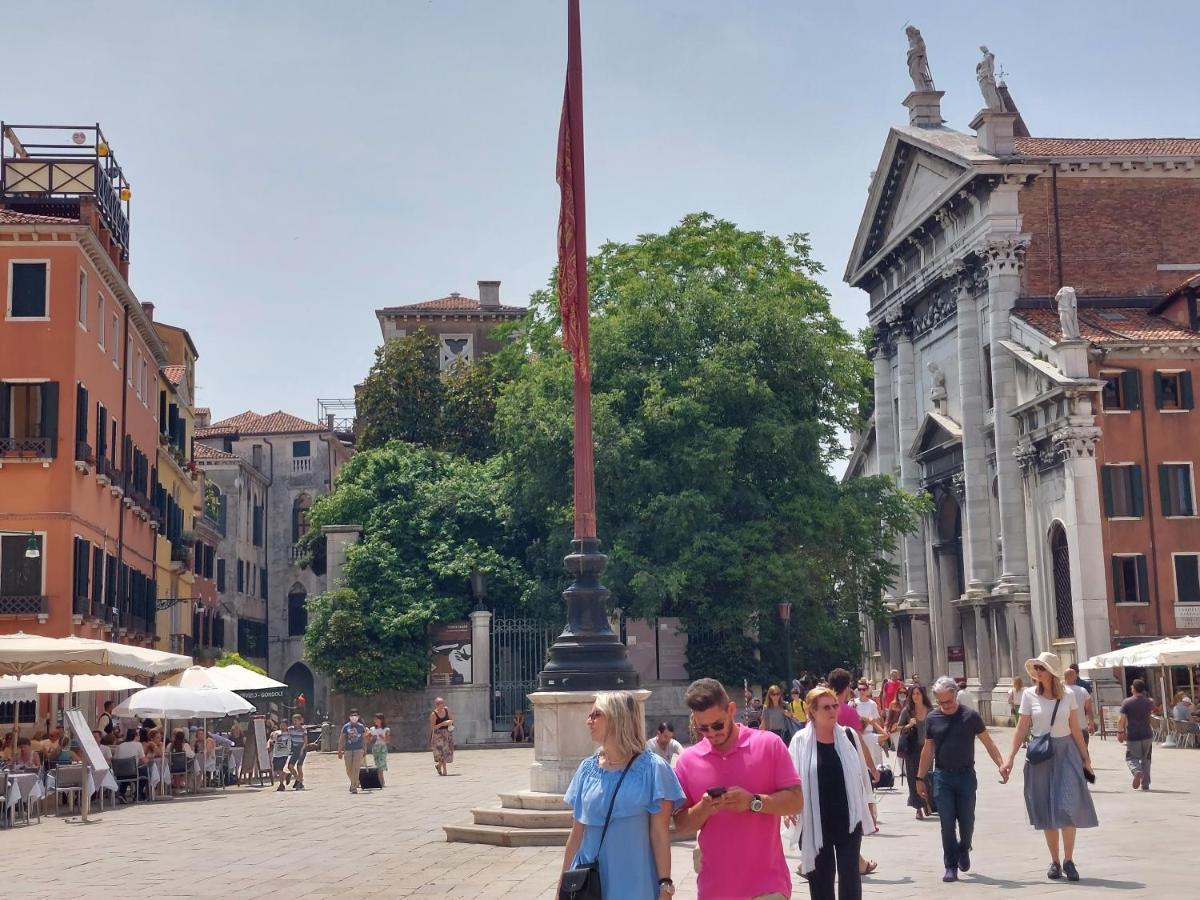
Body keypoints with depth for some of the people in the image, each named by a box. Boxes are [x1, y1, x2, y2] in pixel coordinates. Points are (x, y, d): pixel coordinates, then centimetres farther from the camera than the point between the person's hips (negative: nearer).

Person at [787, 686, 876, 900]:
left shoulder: (849, 736, 2)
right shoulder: (801, 741, -6)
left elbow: (861, 774, 10)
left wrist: (863, 812, 12)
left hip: (848, 820, 2)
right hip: (816, 822, -1)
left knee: (850, 876, 4)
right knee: (820, 879, 7)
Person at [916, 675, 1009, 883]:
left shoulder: (970, 716, -3)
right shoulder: (932, 719, 3)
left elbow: (988, 742, -1)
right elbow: (928, 750, 11)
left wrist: (1001, 764, -15)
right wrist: (920, 778, 11)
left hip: (966, 776, -1)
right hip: (942, 777, 1)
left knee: (967, 822, 4)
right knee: (947, 824, -1)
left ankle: (964, 849, 34)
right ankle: (951, 866, 9)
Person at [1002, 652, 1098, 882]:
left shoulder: (1068, 695, 1)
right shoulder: (1029, 695, -1)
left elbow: (1075, 729, 6)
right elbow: (1022, 728, 0)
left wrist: (1085, 758, 5)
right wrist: (1010, 758, -5)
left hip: (1065, 751, 0)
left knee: (1068, 806, -8)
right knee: (1046, 809, 4)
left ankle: (1068, 861, 2)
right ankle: (1054, 862, 13)